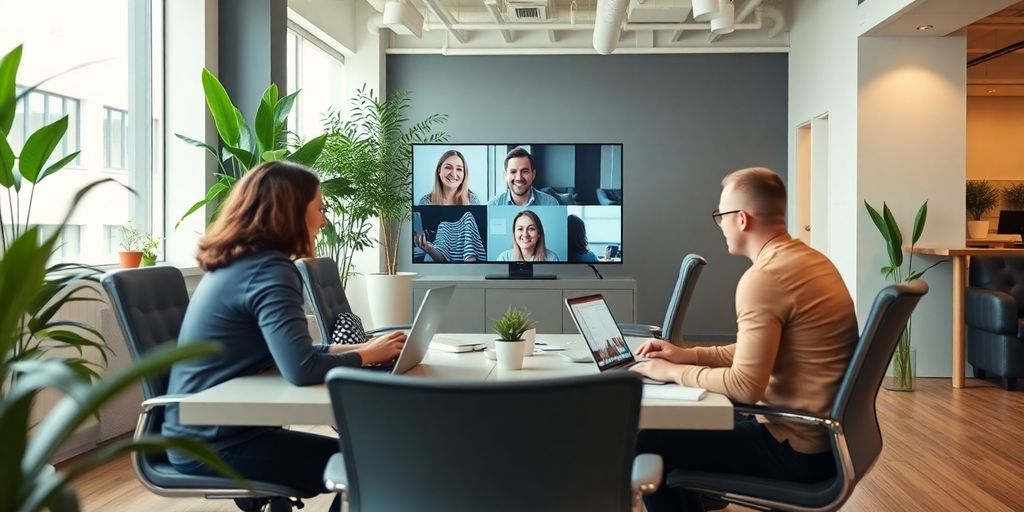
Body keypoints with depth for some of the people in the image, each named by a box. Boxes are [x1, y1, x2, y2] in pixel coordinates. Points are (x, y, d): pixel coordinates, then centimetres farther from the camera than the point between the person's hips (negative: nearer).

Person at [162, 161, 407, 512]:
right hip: (214, 444, -9)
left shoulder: (237, 262, 9)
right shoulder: (268, 269, -20)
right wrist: (367, 355, -14)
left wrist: (348, 348, 4)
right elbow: (301, 369, -31)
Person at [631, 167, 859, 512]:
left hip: (797, 449, -10)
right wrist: (689, 355, 10)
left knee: (647, 444, -3)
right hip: (824, 432, 10)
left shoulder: (763, 277, -23)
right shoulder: (811, 260, 8)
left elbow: (744, 386, -25)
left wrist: (673, 372, -12)